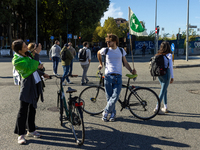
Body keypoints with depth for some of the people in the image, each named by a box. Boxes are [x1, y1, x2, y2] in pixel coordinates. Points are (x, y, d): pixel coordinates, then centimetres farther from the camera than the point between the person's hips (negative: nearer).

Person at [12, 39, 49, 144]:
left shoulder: (27, 54, 8)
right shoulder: (17, 61, -19)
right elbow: (30, 68, -30)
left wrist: (42, 74, 21)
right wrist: (36, 54, -28)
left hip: (36, 84, 8)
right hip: (27, 86, -8)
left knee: (32, 108, 15)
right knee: (23, 110, -3)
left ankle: (31, 130, 27)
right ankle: (21, 134, 7)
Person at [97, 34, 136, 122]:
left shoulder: (121, 51, 6)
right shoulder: (105, 50, 3)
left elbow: (125, 63, 12)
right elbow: (98, 53, 25)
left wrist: (131, 70, -2)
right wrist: (100, 64, 25)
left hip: (118, 77, 0)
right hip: (108, 76, 0)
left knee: (115, 97, -11)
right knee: (109, 97, 3)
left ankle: (105, 112, 3)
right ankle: (112, 114, 17)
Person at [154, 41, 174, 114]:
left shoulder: (158, 55, 4)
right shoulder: (169, 55, -11)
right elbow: (170, 66, -12)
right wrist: (172, 77, -6)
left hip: (159, 74, 6)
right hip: (166, 73, -6)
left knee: (165, 90, 17)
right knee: (163, 91, -2)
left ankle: (165, 107, 21)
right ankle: (157, 108, -6)